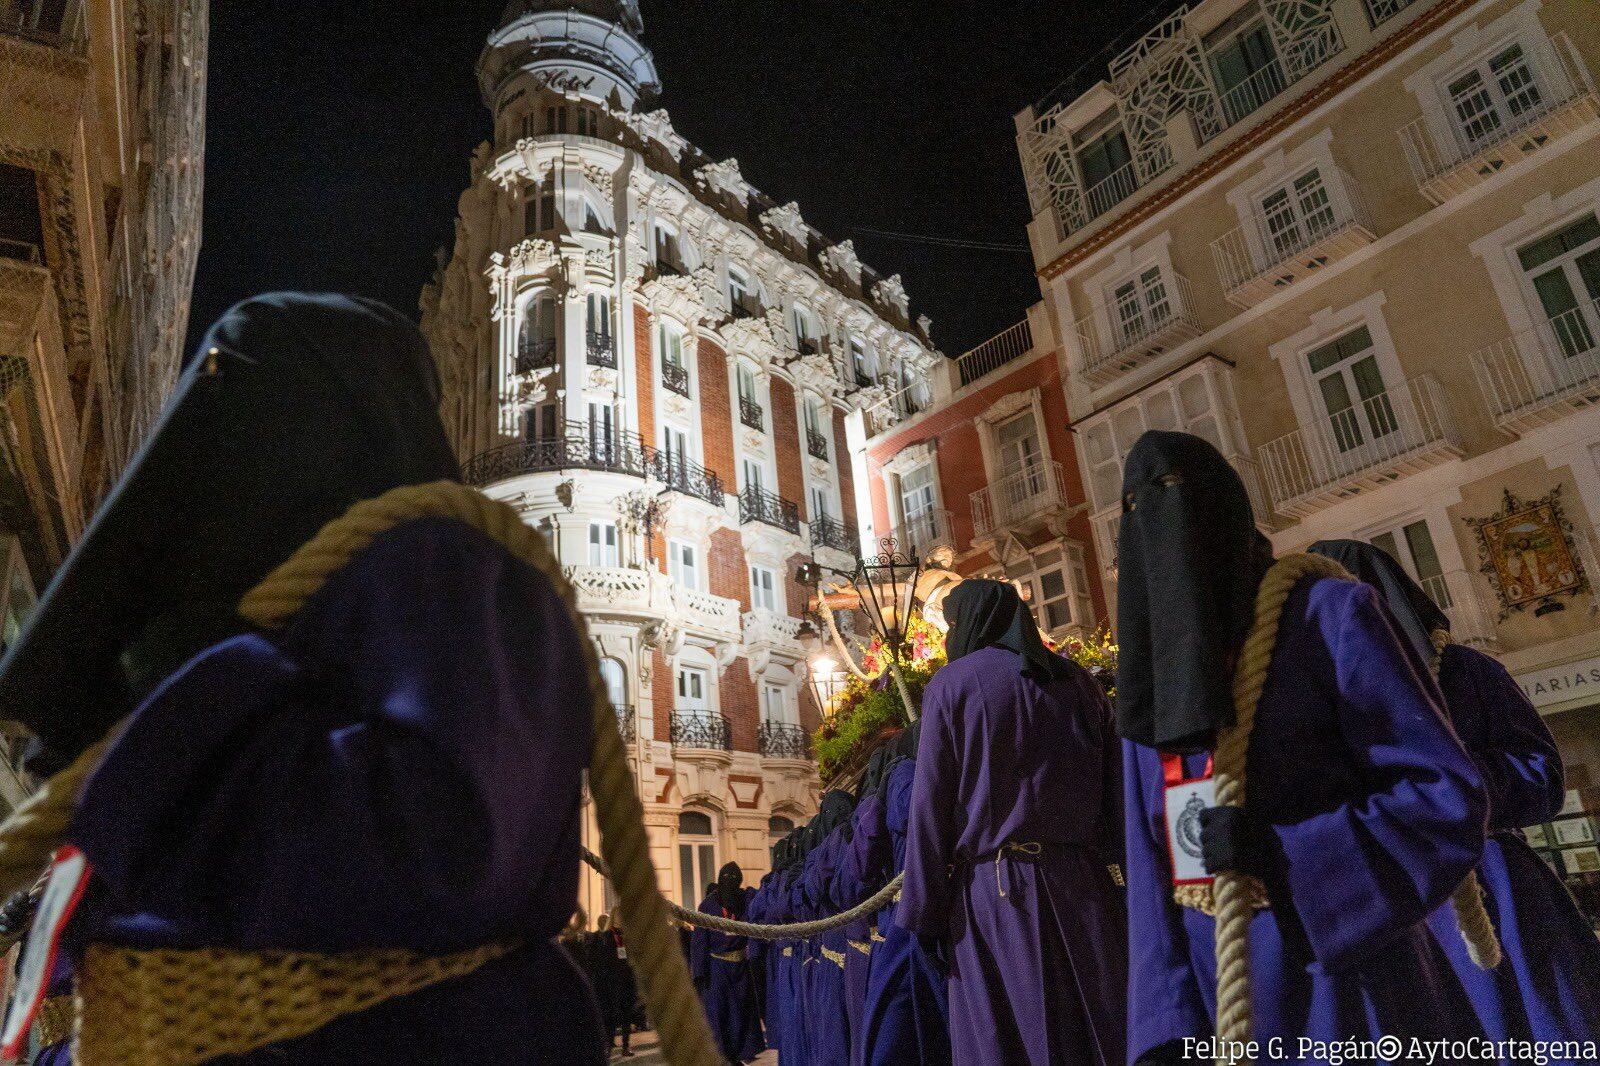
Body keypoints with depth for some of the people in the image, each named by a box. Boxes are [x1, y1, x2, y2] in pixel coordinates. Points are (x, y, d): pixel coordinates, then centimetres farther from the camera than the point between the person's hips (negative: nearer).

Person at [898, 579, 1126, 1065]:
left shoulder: (951, 685, -2)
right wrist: (1115, 871, 13)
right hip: (1085, 886, 4)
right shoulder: (1077, 679, 11)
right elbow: (1115, 792, 10)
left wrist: (924, 915, -3)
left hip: (995, 892, -4)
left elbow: (930, 808, -6)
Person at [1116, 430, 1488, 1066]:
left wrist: (1287, 852, -22)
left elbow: (1448, 795, -11)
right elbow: (1151, 860, 3)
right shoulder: (1152, 683, 6)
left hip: (1337, 985, -4)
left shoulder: (1327, 614, -7)